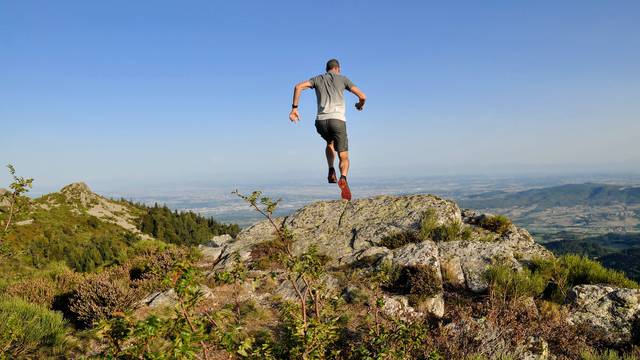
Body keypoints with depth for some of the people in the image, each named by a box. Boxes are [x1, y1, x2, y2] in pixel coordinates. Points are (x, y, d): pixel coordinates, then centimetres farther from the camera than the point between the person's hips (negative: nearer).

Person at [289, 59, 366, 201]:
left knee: (330, 143, 35)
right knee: (344, 157, 2)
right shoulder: (343, 78, 15)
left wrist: (294, 108, 5)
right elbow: (362, 96, 9)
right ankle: (343, 178, -29)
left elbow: (298, 87, 3)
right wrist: (360, 104, 32)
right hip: (337, 120, -3)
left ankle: (331, 171, 17)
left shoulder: (317, 79, 21)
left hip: (321, 121, 3)